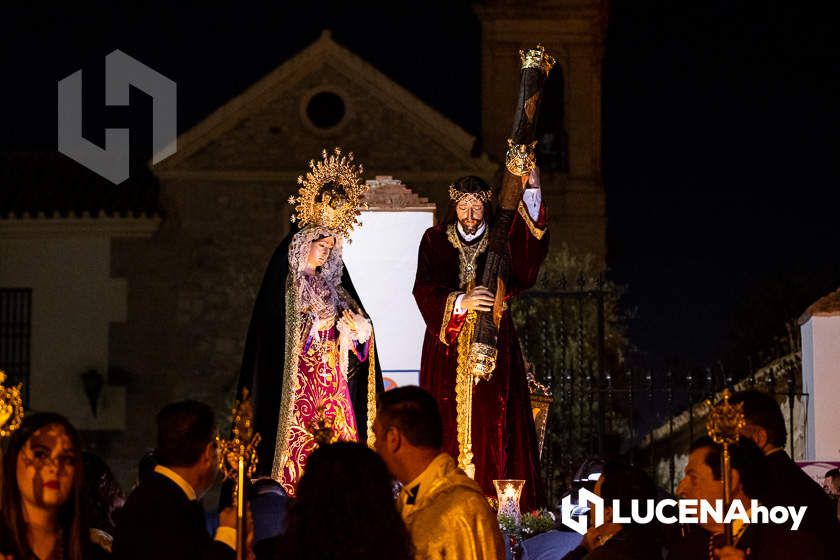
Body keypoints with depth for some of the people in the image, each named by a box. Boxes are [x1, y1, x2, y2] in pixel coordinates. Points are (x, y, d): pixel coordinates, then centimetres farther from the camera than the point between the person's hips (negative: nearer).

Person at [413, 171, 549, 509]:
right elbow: (425, 290, -6)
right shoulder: (435, 240, 6)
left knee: (492, 423, -6)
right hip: (447, 345, 0)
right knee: (448, 421, -4)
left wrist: (531, 192, -25)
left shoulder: (500, 241, 6)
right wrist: (461, 301, -24)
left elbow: (527, 264, -17)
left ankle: (492, 502, -7)